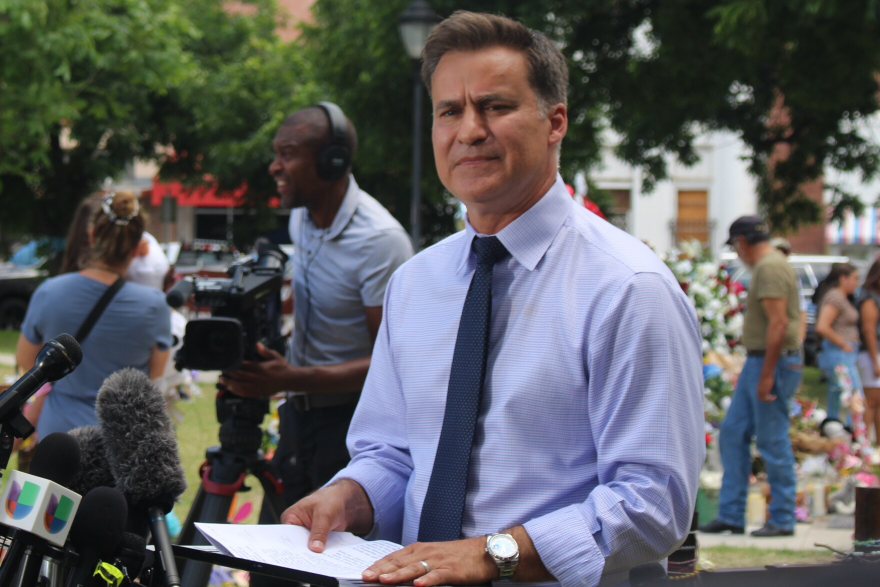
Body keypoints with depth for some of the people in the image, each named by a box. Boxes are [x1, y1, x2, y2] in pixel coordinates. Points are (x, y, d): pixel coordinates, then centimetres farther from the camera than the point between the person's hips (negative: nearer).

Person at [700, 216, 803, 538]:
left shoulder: (770, 268, -16)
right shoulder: (767, 264, 16)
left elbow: (778, 324, -23)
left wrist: (767, 375, -24)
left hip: (774, 361, -11)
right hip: (757, 361, 11)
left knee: (773, 440, -5)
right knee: (733, 433, 11)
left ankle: (782, 520, 3)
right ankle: (731, 515, 14)